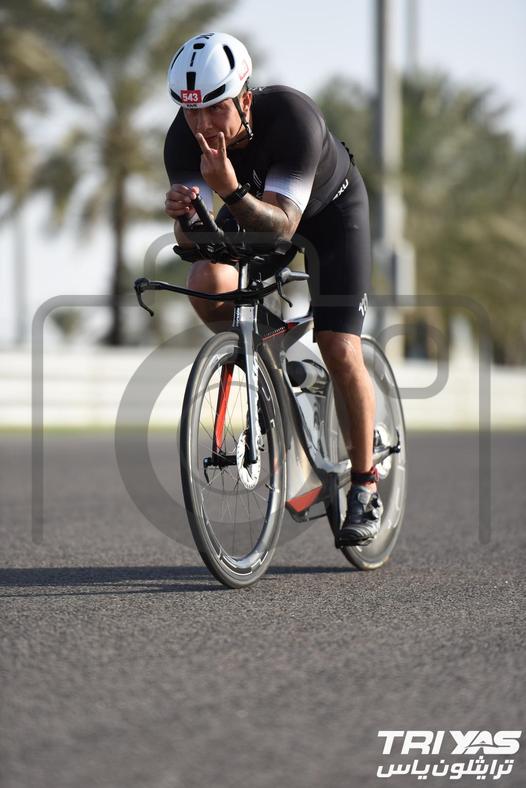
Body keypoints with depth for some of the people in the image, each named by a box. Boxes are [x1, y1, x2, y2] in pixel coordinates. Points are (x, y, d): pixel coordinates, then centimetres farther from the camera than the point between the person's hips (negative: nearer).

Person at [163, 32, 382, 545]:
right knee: (207, 287, -27)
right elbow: (193, 242, -31)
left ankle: (364, 484, 4)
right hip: (248, 204, 3)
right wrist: (183, 215, -53)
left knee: (339, 350, -13)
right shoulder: (185, 137, -29)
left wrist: (230, 191, -60)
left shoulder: (292, 116, -39)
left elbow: (282, 225, -44)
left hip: (329, 205, -3)